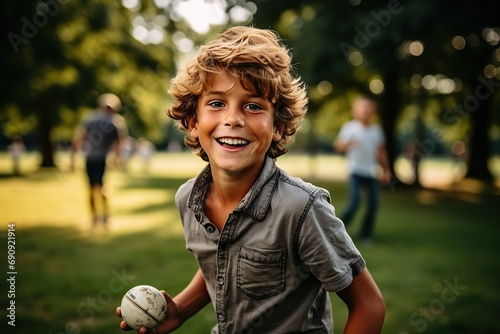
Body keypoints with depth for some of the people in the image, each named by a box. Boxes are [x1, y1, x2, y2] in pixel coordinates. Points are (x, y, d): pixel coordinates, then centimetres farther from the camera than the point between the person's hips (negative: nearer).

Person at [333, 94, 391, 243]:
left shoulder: (377, 129, 8)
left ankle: (366, 234, 16)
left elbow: (381, 151, 17)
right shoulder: (349, 127, -5)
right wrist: (347, 144, -32)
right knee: (354, 201, -16)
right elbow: (338, 146, -11)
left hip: (372, 173, 4)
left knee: (374, 203, -1)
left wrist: (386, 170, 17)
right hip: (355, 171, -4)